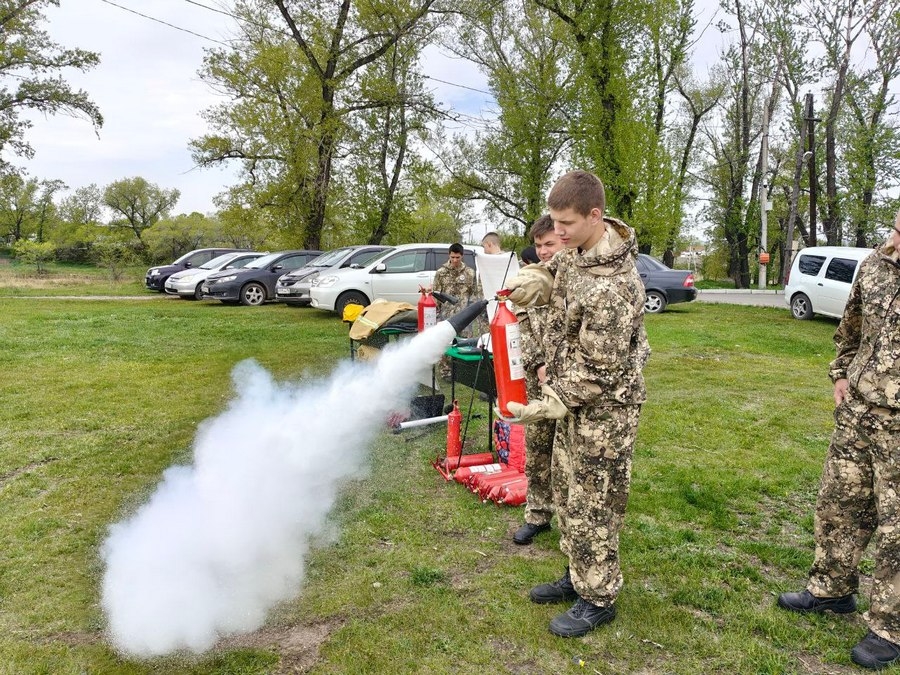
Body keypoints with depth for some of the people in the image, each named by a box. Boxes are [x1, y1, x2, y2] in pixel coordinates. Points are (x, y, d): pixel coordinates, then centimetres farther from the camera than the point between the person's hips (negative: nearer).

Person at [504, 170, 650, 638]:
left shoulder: (611, 289, -31)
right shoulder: (579, 247, -3)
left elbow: (600, 372, -25)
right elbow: (557, 268, 19)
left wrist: (549, 406, -22)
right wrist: (535, 279, -3)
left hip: (603, 405, -10)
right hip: (575, 391, 10)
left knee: (592, 502, 4)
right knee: (566, 486, 20)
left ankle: (597, 598, 23)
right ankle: (577, 575, 38)